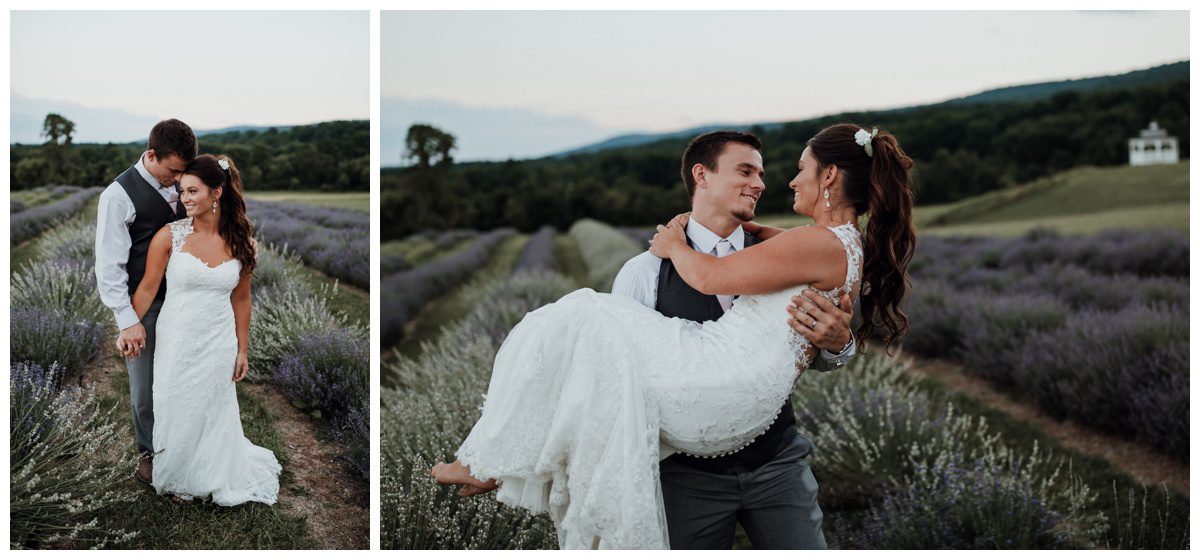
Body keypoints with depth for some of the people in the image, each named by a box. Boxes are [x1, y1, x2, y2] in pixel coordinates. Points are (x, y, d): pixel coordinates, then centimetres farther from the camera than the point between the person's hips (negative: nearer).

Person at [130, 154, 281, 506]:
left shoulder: (240, 241, -3)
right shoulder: (170, 236, -10)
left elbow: (241, 299, 5)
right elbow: (147, 290, -4)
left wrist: (242, 350, 7)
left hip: (218, 343, 1)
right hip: (177, 341, -1)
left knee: (213, 416, 11)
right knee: (177, 414, 10)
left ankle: (212, 478, 36)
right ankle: (178, 480, 33)